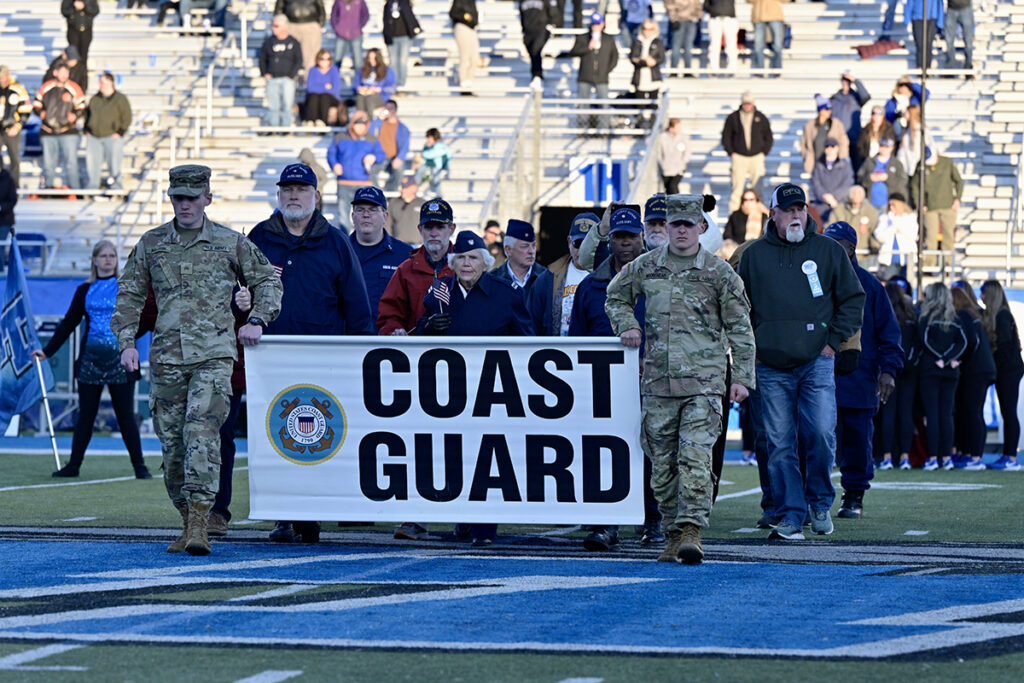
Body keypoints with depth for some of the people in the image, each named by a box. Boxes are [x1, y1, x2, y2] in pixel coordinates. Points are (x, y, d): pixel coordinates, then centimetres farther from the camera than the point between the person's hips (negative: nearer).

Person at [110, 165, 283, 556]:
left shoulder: (231, 243, 6)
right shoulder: (151, 244, 11)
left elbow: (268, 281, 16)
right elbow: (129, 296, 15)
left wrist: (257, 320, 2)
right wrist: (127, 343, 4)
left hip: (214, 355, -3)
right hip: (167, 357, 3)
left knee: (202, 431, -19)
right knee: (172, 443, 4)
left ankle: (200, 523, -24)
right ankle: (188, 522, 18)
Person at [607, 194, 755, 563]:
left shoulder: (719, 272, 2)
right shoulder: (645, 267, 9)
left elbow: (739, 328, 5)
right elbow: (616, 295, 26)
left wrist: (742, 377, -1)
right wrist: (626, 325, 7)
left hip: (703, 382, -3)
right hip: (658, 381, 3)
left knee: (695, 458, -15)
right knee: (662, 463, 5)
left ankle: (692, 531, -17)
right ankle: (674, 533, 14)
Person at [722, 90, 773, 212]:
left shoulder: (761, 118, 5)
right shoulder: (733, 118, 3)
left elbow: (768, 137, 13)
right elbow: (726, 137, 9)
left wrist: (764, 152, 3)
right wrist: (731, 153, 0)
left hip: (757, 157, 1)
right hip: (739, 157, -1)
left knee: (757, 186, -4)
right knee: (737, 185, -5)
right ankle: (733, 211, 0)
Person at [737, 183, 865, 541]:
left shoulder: (828, 251, 8)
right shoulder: (754, 255, 10)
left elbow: (853, 299, 11)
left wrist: (834, 340, 2)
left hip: (817, 363, -1)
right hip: (772, 367, 1)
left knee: (821, 434, -12)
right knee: (780, 444, -2)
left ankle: (819, 501, 10)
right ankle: (790, 515, 2)